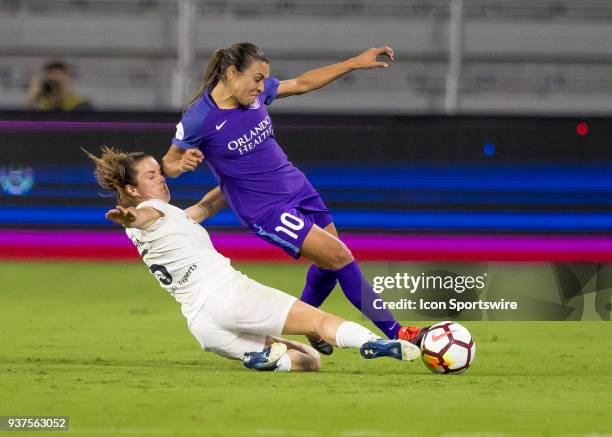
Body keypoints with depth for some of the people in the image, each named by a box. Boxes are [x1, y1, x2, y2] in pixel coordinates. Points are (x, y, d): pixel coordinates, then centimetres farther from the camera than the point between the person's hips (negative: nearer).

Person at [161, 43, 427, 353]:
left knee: (329, 264, 14)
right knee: (339, 257, -11)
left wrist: (355, 63, 10)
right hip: (265, 210, -7)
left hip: (296, 187, 7)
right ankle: (395, 334, -4)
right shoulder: (198, 120, -20)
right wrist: (183, 164, -32)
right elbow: (168, 165, -8)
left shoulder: (256, 93, -4)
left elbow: (302, 84, 10)